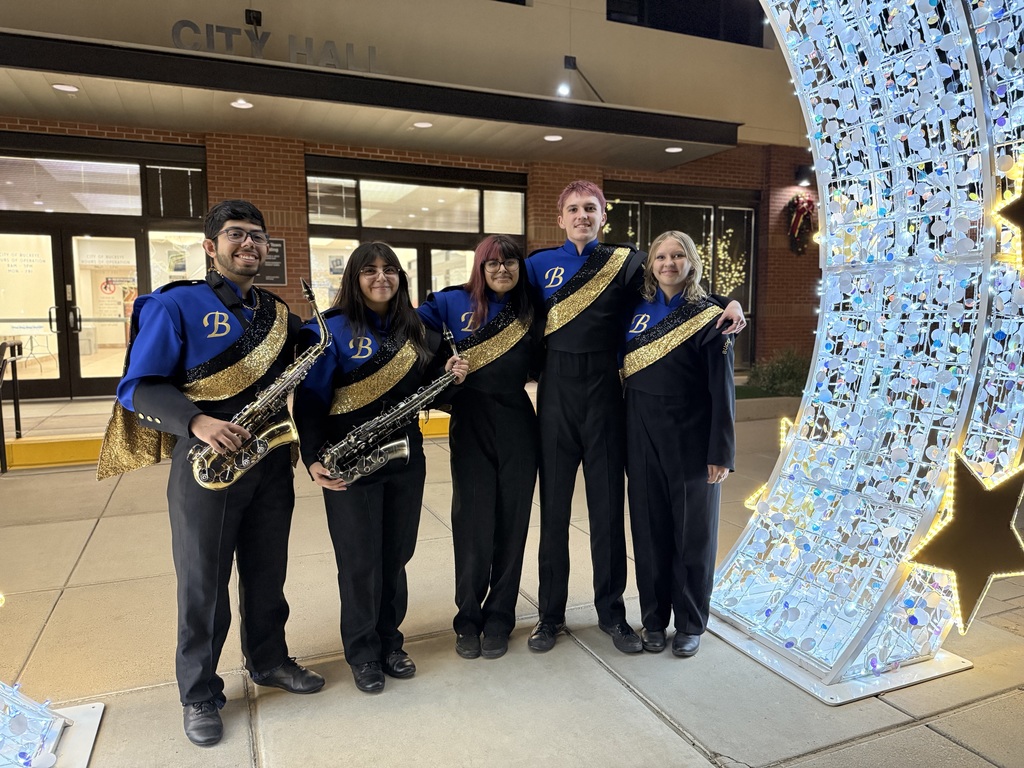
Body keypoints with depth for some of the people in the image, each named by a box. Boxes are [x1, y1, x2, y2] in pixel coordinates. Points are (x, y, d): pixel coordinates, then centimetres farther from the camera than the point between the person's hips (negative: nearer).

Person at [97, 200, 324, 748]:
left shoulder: (279, 313, 10)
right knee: (203, 584, 8)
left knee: (267, 575, 17)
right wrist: (196, 421, -26)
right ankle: (199, 694, 28)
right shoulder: (177, 305, -5)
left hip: (271, 461, 5)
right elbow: (138, 386, -10)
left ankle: (269, 661, 39)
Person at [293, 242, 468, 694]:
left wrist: (450, 375, -4)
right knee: (360, 562, 5)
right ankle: (362, 653, 25)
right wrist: (314, 458, -22)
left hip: (405, 458, 4)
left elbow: (428, 390, 18)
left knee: (396, 556, 13)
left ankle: (389, 641, 32)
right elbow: (310, 398, -11)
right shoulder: (333, 329, -7)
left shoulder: (417, 329, 8)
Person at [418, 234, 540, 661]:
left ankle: (499, 617, 22)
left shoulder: (530, 313, 8)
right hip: (470, 426, -2)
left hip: (517, 426, 2)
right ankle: (468, 617, 19)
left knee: (511, 522, 6)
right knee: (473, 524, 0)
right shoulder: (455, 302, 3)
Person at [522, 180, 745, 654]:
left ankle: (612, 613, 25)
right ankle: (550, 613, 25)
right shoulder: (541, 265, 8)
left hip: (604, 390, 0)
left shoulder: (627, 264, 5)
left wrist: (727, 303, -12)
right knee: (553, 504, 9)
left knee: (607, 504, 8)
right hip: (556, 389, 1)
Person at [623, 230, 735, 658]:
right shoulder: (638, 310, 6)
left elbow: (721, 388, -7)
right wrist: (626, 437, 3)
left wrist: (721, 452, -12)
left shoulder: (708, 317, -4)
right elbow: (624, 370, 10)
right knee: (649, 530, 10)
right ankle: (654, 619, 26)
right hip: (643, 437, 3)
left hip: (690, 438, -3)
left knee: (693, 533, 8)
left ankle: (690, 623, 25)